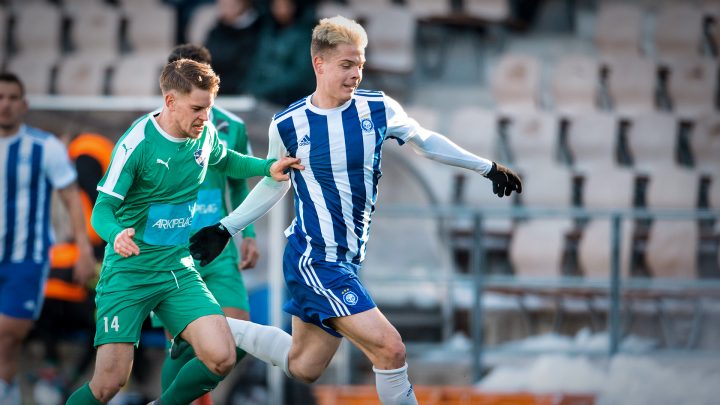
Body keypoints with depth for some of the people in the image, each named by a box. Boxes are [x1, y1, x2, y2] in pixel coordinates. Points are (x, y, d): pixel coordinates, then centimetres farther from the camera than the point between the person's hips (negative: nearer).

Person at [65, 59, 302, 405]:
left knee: (221, 358, -15)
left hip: (178, 269, 5)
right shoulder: (136, 143, -16)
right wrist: (116, 235, -39)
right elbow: (102, 208, -16)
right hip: (129, 271, -5)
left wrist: (268, 167, 8)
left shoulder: (205, 135, 1)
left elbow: (226, 161, 25)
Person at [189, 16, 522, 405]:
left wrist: (487, 167, 13)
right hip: (313, 259, -6)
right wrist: (225, 230, 10)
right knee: (390, 348, -17)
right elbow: (274, 184, 9)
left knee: (302, 368, 17)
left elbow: (426, 142, 15)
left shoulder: (378, 109, -1)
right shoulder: (287, 125, -8)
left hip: (348, 260, 6)